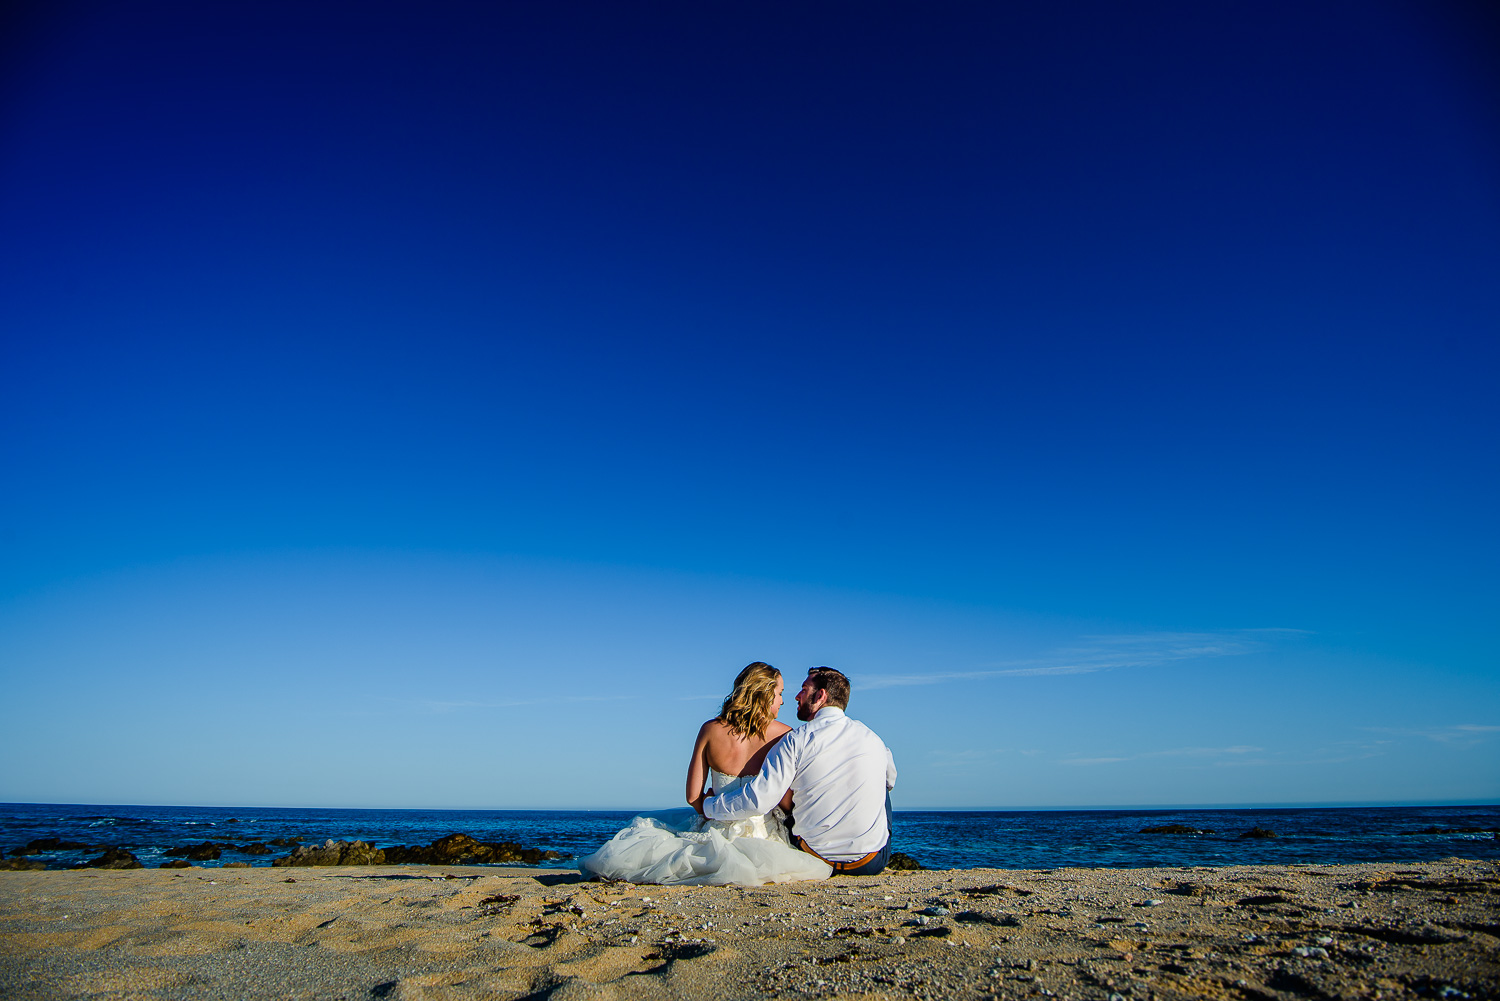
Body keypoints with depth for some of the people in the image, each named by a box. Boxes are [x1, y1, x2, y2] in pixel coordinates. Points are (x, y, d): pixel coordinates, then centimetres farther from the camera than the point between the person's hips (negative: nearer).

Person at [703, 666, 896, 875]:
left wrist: (708, 806, 0)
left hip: (818, 860, -2)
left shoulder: (797, 741, -11)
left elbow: (758, 800, -16)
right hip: (873, 863, 2)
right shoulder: (873, 738, 1)